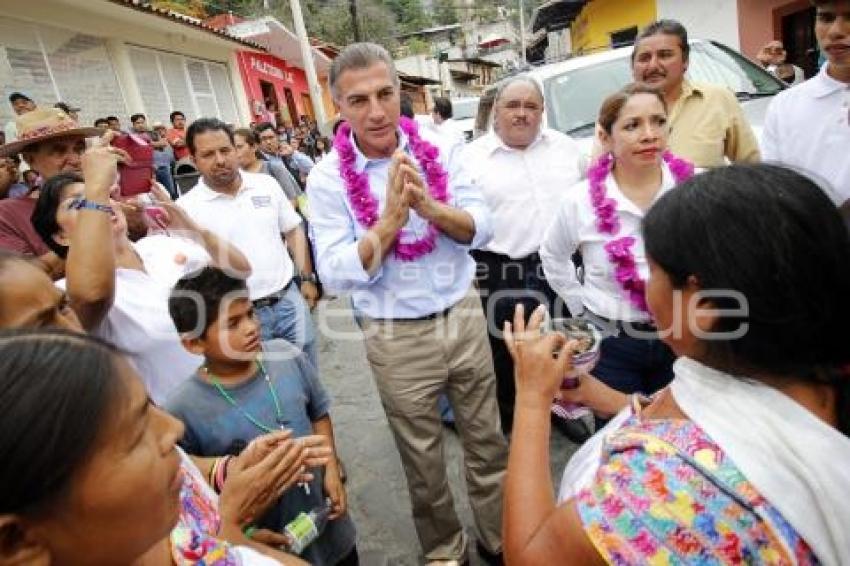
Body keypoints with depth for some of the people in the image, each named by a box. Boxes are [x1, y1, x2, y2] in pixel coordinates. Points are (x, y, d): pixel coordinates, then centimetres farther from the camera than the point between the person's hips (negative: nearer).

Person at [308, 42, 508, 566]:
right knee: (423, 458, 16)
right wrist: (389, 220, -28)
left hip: (464, 315, 3)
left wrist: (430, 206, -27)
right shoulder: (327, 179, -10)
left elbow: (481, 227, -9)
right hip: (396, 337, -2)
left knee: (487, 439, 18)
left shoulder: (440, 149, -4)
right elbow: (335, 274, -15)